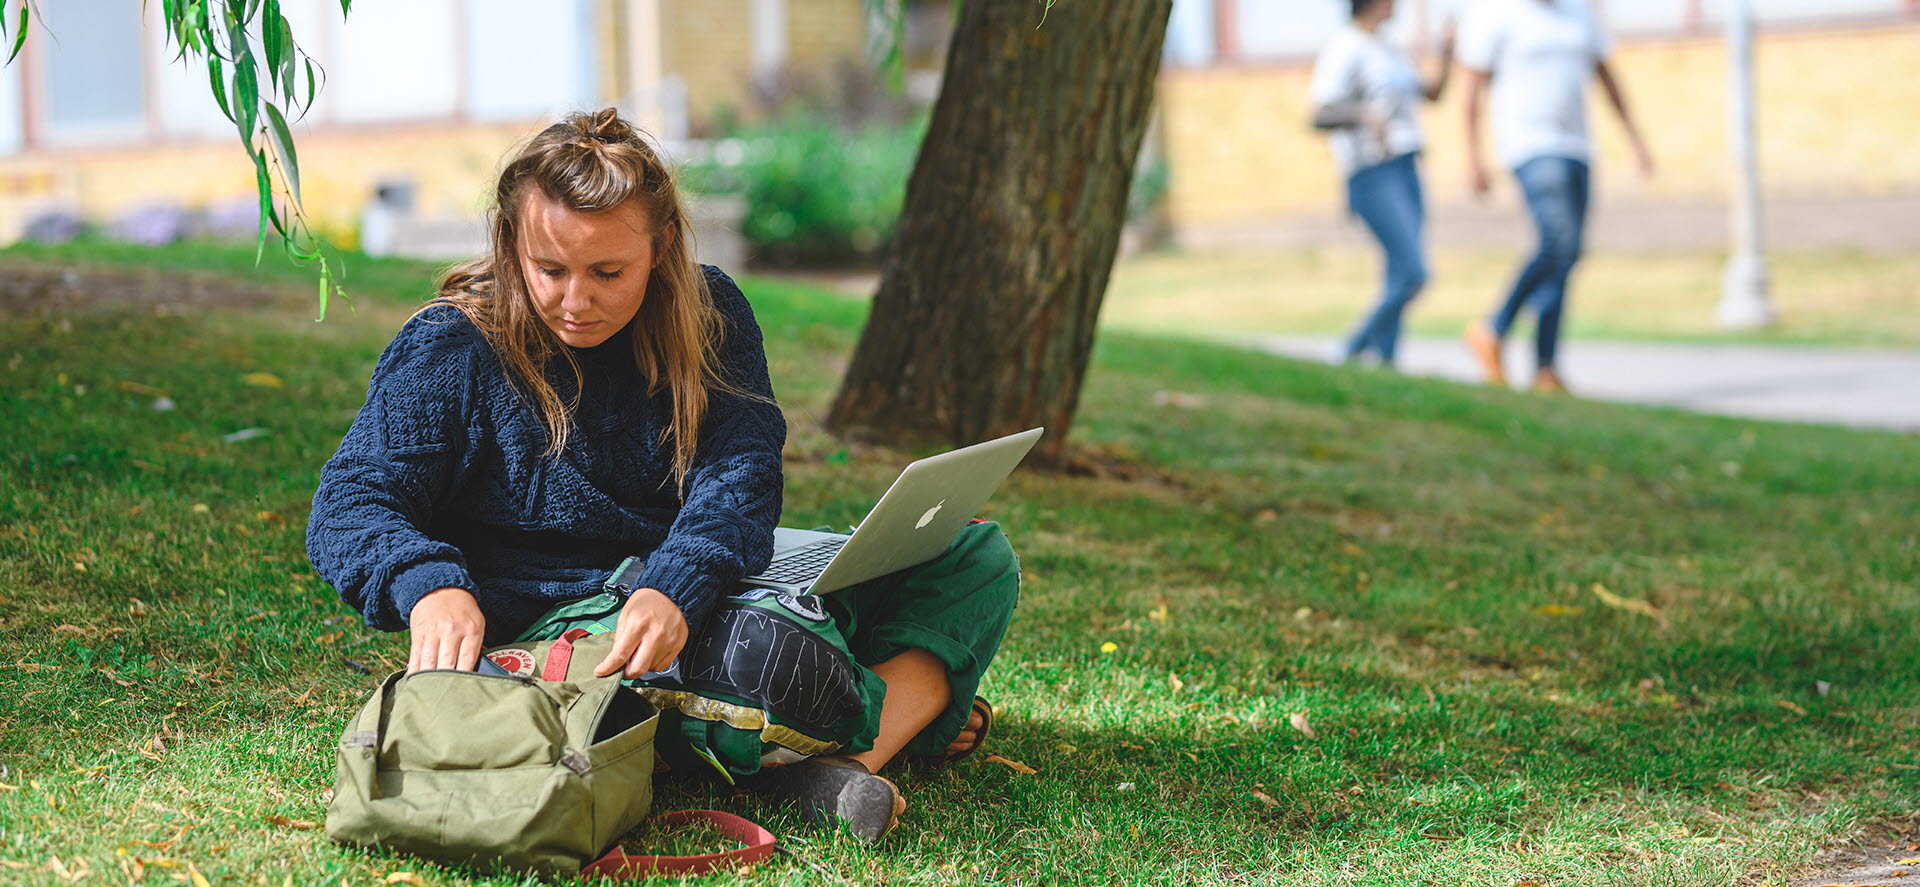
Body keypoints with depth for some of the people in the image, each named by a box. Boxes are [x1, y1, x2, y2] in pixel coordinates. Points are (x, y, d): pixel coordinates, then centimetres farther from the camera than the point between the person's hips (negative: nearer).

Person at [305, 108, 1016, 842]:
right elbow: (350, 504, -11)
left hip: (703, 596, 5)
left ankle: (851, 755, -30)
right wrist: (428, 586, -36)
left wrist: (677, 589, -36)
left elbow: (740, 470, -14)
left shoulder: (709, 314, 1)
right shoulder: (451, 350, -7)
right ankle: (917, 708, -12)